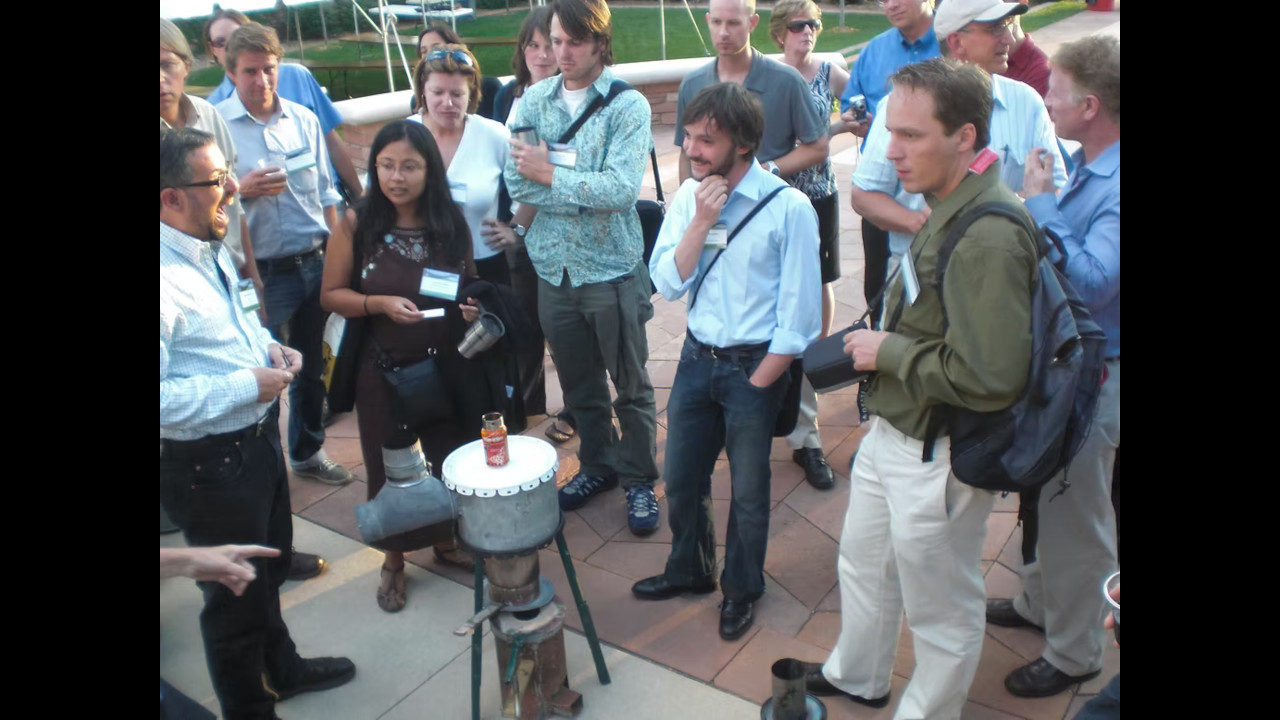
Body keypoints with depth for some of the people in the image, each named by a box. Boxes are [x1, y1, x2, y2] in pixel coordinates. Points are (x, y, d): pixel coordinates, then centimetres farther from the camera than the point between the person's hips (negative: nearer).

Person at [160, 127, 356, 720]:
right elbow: (163, 399, -33)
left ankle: (281, 667, 53)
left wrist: (268, 347, 2)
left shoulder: (208, 248, 3)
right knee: (235, 594, 12)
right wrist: (247, 386, -25)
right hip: (210, 464, -10)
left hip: (258, 437, 10)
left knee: (269, 568, 29)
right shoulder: (166, 280, -29)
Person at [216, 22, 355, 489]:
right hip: (261, 273, -4)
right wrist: (242, 191, -20)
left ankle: (307, 451, 35)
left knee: (313, 365, 17)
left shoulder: (304, 119, 5)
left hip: (315, 264, 5)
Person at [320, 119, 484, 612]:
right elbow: (330, 295, -4)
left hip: (448, 364, 2)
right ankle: (394, 562, 36)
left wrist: (475, 306, -12)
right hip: (384, 369, -2)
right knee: (390, 469, 13)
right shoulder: (357, 224, -10)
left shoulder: (452, 221, -4)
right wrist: (379, 303, -21)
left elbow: (473, 285, 10)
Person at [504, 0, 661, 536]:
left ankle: (640, 481, 26)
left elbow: (621, 189, -21)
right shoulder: (532, 101, 3)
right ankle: (597, 466, 37)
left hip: (612, 269, -4)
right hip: (553, 267, 4)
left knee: (631, 385, 9)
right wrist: (588, 190, -16)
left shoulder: (628, 105, -8)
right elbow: (517, 184, -8)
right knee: (579, 385, 18)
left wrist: (551, 174, -13)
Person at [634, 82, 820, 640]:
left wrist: (757, 384, -12)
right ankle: (689, 570, 43)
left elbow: (797, 317, -14)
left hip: (755, 364, -5)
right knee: (681, 478, 17)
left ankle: (742, 589, 37)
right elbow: (668, 284, -7)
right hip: (697, 357, 5)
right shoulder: (687, 197, -1)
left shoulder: (788, 208, -16)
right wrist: (701, 221, -18)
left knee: (747, 490, 12)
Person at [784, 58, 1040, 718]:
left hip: (938, 458, -10)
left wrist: (888, 352, -21)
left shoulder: (987, 238, -28)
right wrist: (883, 345, 3)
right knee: (863, 564, 28)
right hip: (891, 434, 10)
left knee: (940, 611, 15)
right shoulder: (950, 208, 3)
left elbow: (989, 377, -33)